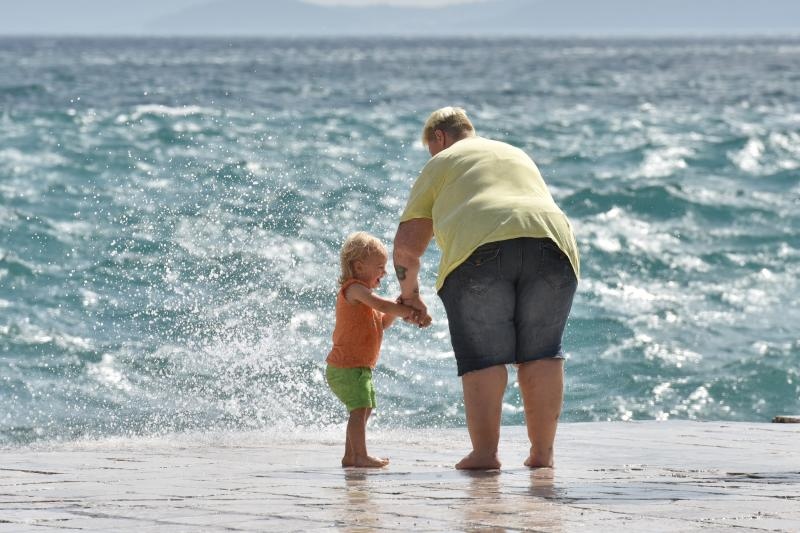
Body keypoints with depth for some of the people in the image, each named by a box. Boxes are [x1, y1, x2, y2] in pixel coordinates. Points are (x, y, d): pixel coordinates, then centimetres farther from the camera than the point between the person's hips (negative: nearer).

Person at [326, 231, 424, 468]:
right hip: (347, 366, -11)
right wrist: (407, 311, -25)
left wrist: (398, 309, 2)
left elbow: (382, 322, 19)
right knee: (360, 409, -15)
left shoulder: (361, 293, 20)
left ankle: (350, 456, 19)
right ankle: (360, 455, -17)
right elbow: (381, 305, -29)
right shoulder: (354, 289, -14)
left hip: (360, 366, 11)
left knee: (363, 410, 14)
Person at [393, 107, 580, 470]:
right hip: (550, 245, 4)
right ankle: (542, 452, 9)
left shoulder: (440, 164, 21)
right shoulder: (518, 156, 36)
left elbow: (406, 248, 17)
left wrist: (409, 292, 32)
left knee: (483, 357, 1)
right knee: (542, 351, 10)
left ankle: (484, 452, -4)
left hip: (479, 249, -4)